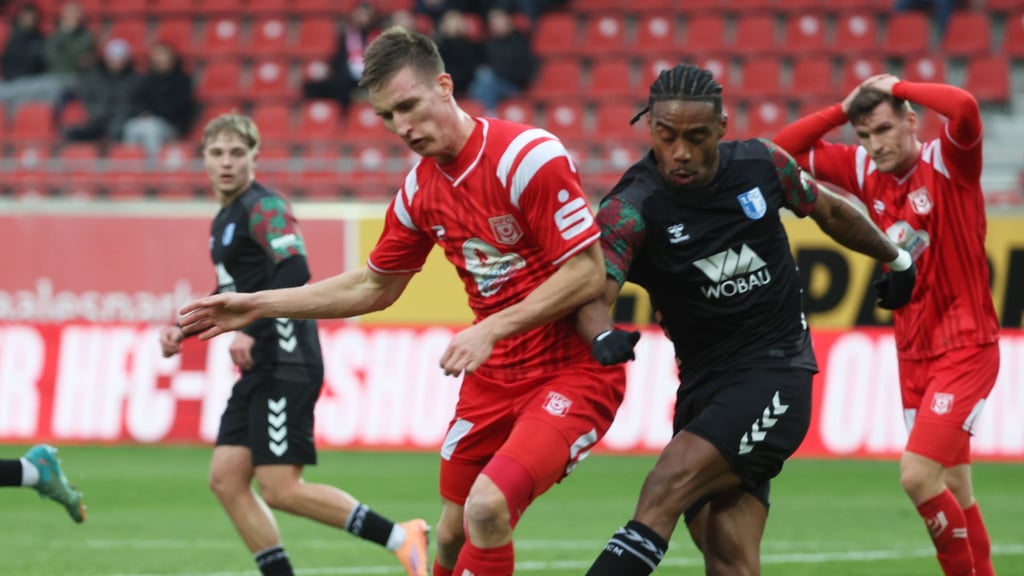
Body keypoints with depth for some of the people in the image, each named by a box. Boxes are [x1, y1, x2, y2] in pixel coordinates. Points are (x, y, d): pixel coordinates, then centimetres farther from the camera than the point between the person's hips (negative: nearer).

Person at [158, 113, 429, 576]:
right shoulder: (224, 220, 19)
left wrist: (250, 329, -31)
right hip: (258, 370, 10)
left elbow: (294, 272, -26)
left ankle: (400, 538, -8)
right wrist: (183, 331, 20)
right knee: (226, 479, 2)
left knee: (280, 488, -13)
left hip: (287, 367, -10)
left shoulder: (263, 209, -10)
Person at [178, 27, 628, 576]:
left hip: (575, 371, -7)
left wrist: (490, 330, -24)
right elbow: (372, 287, 19)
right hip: (493, 378, 7)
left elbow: (588, 272, -19)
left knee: (487, 507, -25)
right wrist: (256, 305, 15)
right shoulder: (420, 190, 5)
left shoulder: (529, 156, -18)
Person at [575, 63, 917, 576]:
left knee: (671, 482, -24)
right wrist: (602, 336, -47)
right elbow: (594, 291, -24)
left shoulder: (762, 165, -1)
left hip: (777, 371, -1)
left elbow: (830, 211, 19)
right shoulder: (630, 209, -9)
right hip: (702, 384, 1)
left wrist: (896, 259, 34)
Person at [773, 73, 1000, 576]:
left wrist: (899, 88, -19)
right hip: (913, 351, 7)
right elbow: (786, 151, 9)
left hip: (965, 347, -7)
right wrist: (843, 109, -2)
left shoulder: (947, 162, -13)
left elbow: (965, 108, -34)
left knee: (917, 475, -17)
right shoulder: (865, 171, 4)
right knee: (954, 492, 11)